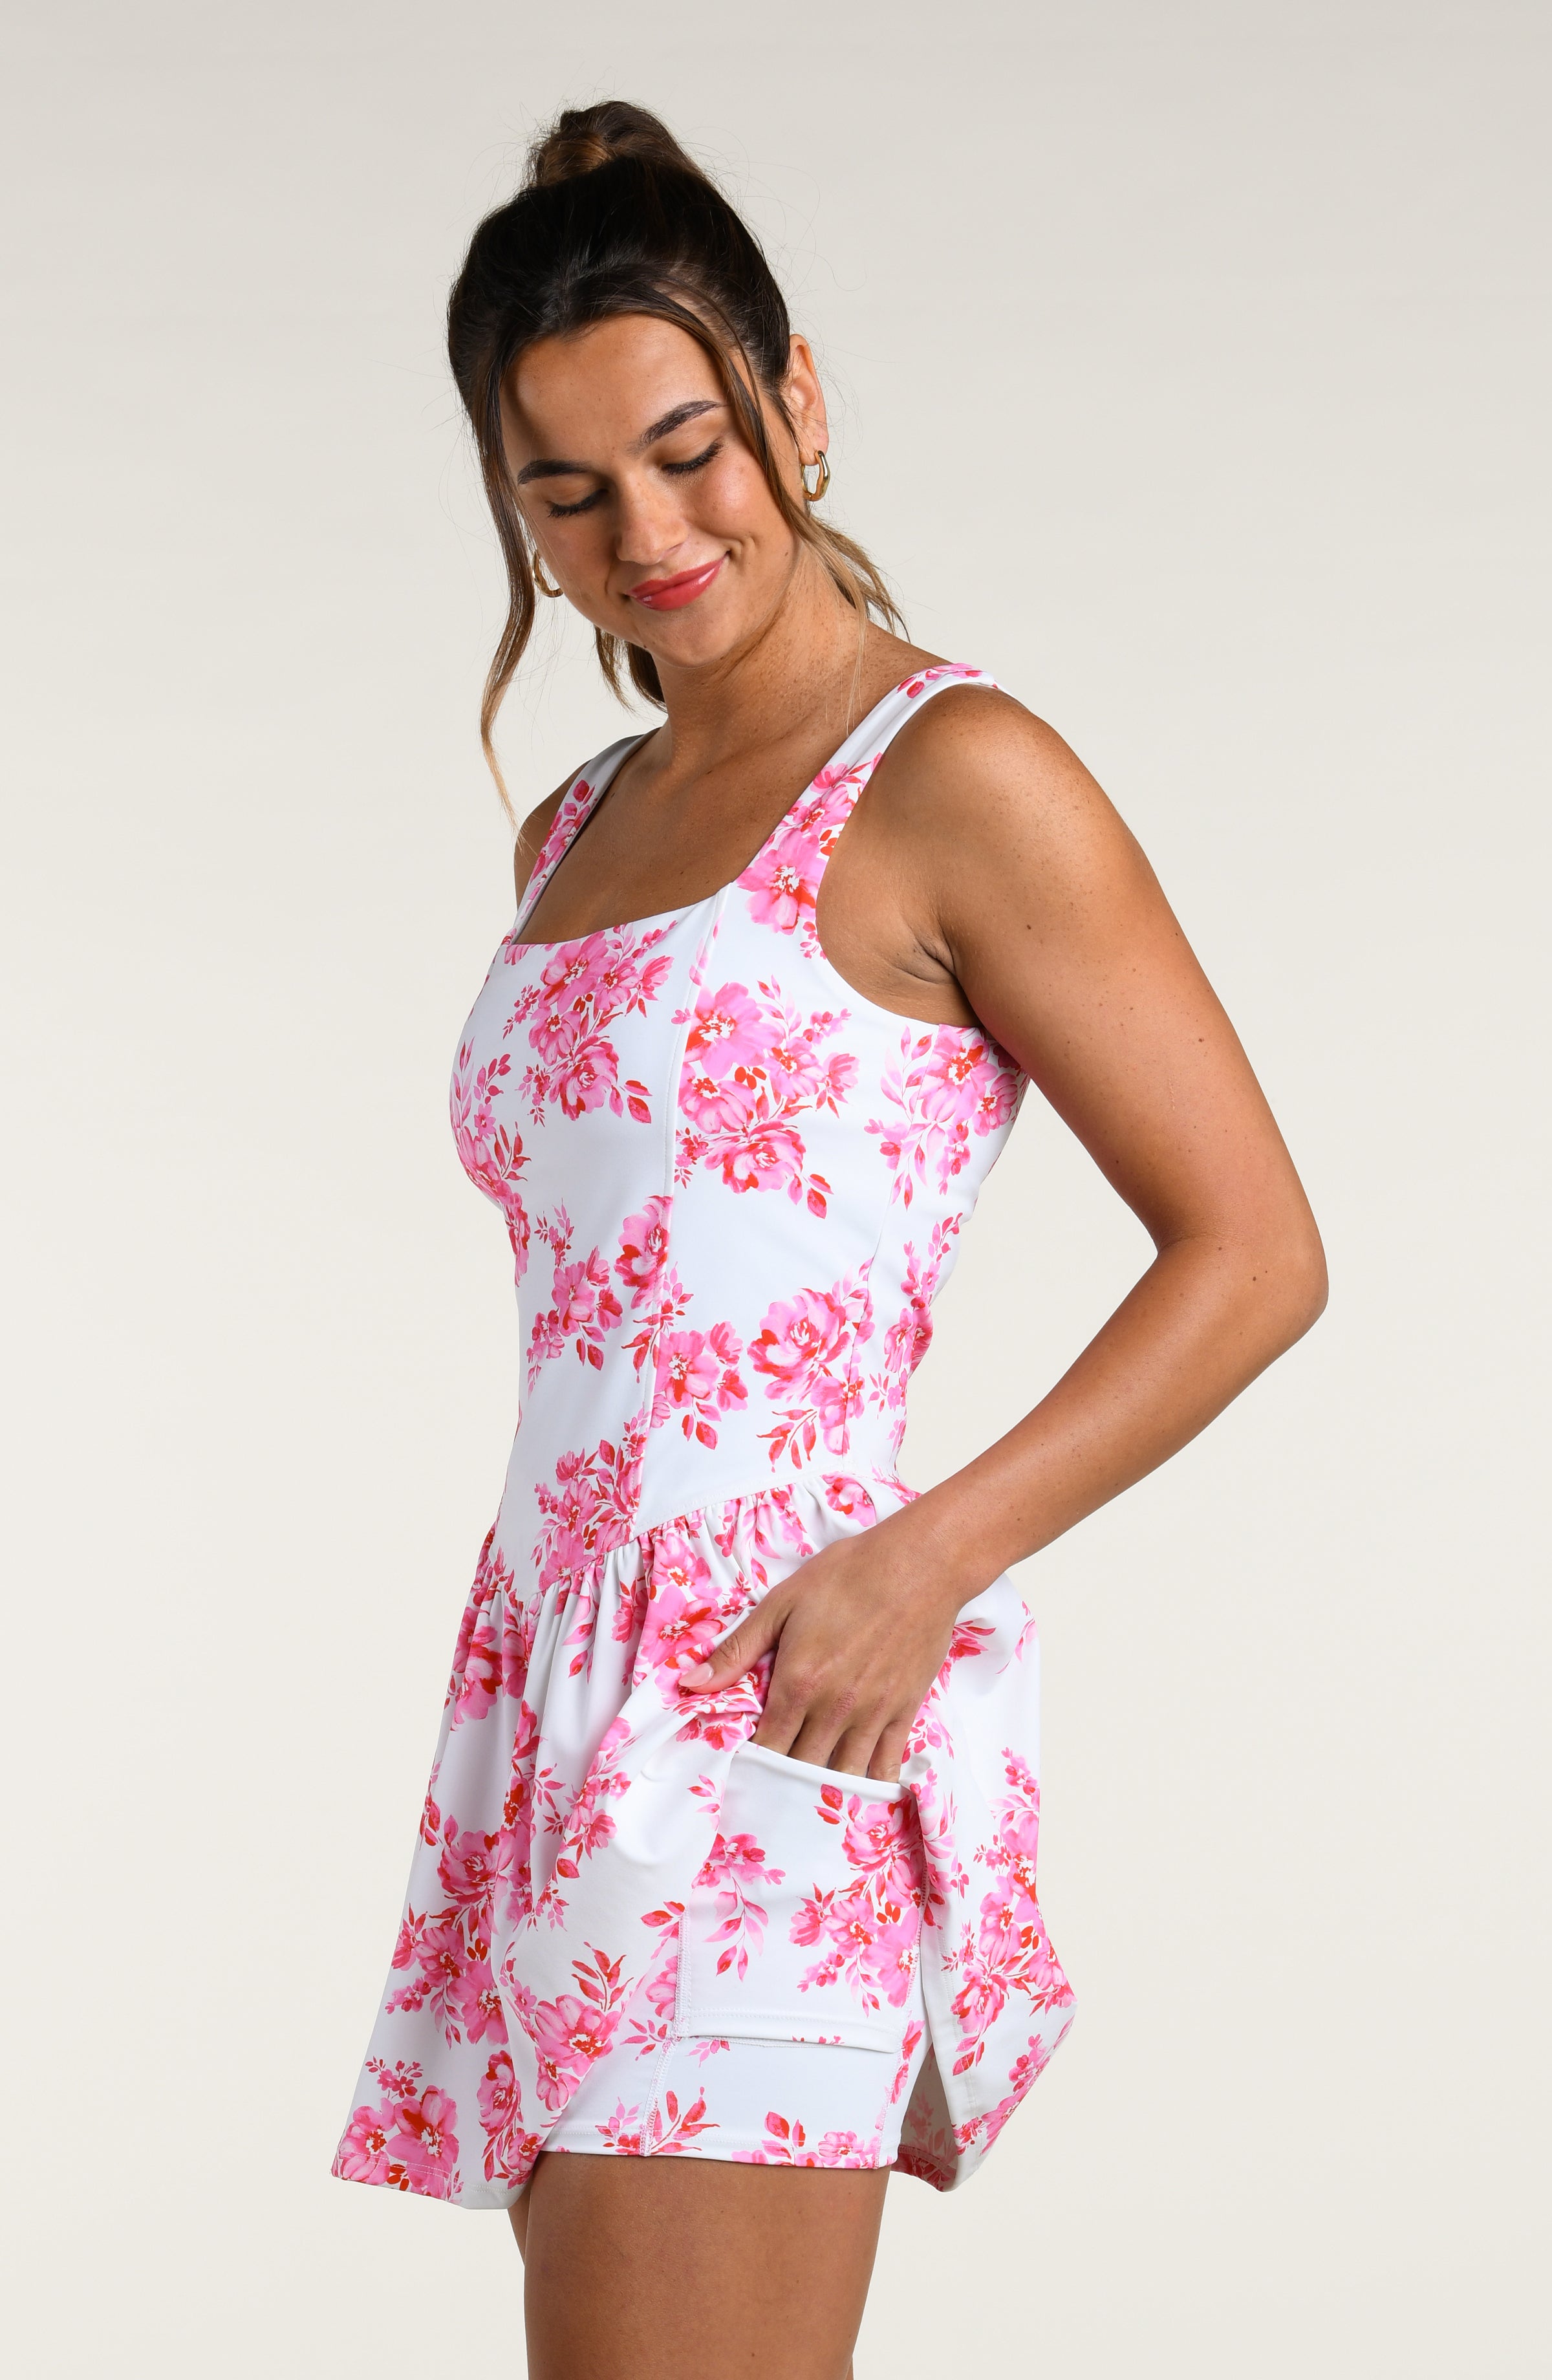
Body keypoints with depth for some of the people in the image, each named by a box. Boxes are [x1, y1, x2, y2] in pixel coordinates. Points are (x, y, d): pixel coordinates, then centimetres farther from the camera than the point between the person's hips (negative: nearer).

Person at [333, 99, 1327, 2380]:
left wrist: (930, 1556, -15)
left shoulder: (950, 780, -4)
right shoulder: (573, 836, 19)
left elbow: (1256, 1253, -7)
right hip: (564, 1698, 7)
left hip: (764, 1705, -7)